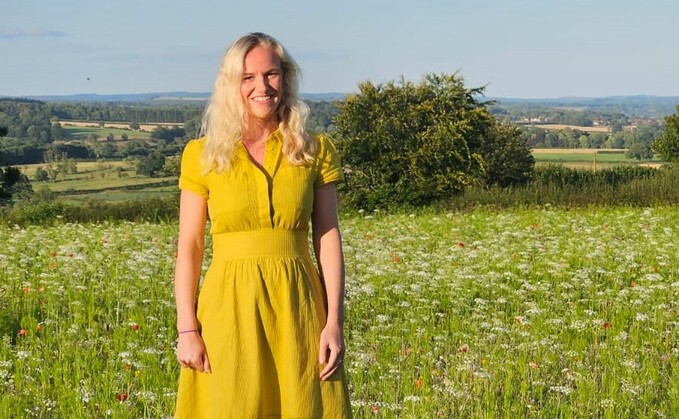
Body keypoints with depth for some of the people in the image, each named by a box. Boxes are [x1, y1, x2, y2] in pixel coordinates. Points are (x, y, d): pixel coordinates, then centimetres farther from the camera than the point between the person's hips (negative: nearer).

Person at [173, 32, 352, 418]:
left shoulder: (316, 151, 4)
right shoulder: (203, 154, 2)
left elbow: (328, 239, 2)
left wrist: (335, 322, -5)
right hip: (231, 305, -1)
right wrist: (187, 328, -4)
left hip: (297, 306, 1)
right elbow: (189, 247, 2)